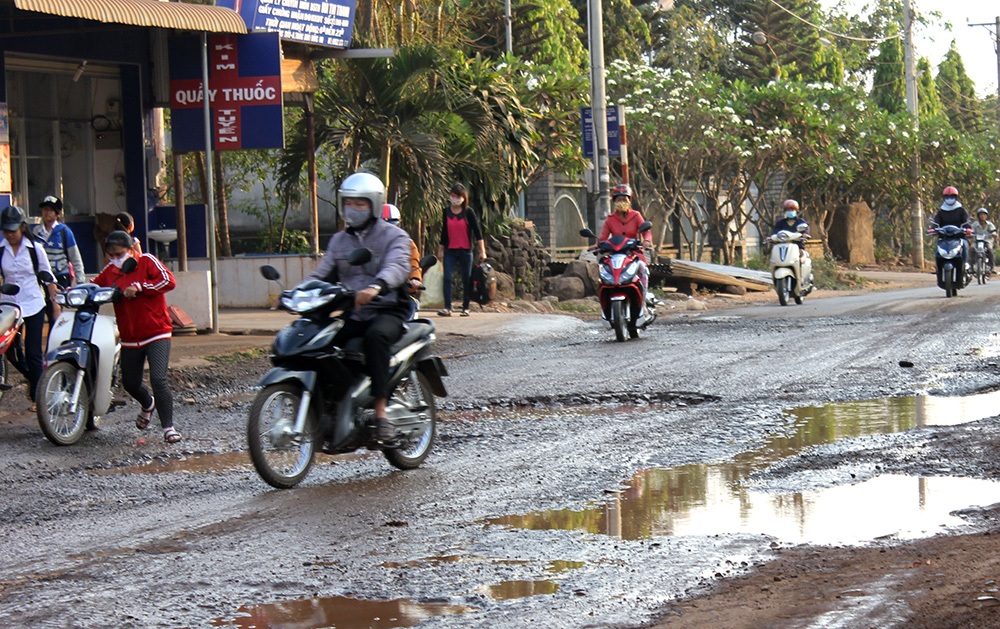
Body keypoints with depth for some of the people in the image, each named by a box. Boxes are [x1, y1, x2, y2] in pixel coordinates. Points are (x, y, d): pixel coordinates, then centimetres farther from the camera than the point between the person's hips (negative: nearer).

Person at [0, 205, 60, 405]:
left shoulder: (35, 248, -3)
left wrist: (55, 304, 4)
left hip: (34, 306, -2)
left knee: (33, 353, -3)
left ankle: (37, 396, 6)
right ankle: (32, 377, 35)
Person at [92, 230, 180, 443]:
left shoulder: (146, 261, -6)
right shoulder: (109, 271, 8)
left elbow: (169, 281, -17)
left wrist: (139, 287, -22)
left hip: (157, 333, -6)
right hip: (130, 337, 6)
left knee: (159, 379, -19)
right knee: (130, 383, 16)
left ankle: (168, 427, -12)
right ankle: (148, 404, 49)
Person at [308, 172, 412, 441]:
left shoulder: (394, 236, 1)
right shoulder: (339, 240, 20)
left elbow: (397, 267, -19)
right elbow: (322, 274, 13)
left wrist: (376, 287, -42)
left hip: (387, 311, -5)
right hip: (351, 315, 5)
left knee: (376, 335, -39)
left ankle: (381, 411, -40)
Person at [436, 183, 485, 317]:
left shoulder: (468, 212, -3)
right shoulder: (446, 212, 6)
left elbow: (477, 232, -2)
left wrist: (482, 250, -7)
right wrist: (440, 250, 18)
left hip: (465, 250, -2)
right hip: (450, 250, 2)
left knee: (466, 280, 3)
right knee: (447, 278, -12)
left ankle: (466, 308, 14)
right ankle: (447, 307, -14)